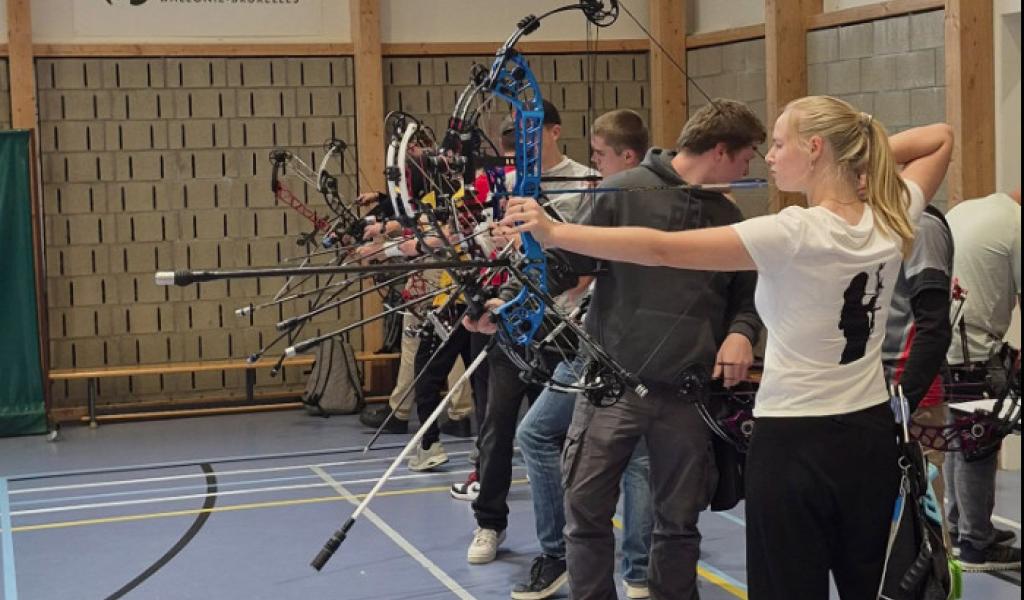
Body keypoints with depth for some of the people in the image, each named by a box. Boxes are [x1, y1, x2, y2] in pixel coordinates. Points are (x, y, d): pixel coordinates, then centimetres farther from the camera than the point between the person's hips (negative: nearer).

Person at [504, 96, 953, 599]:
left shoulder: (793, 234, -20)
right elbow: (940, 139, 19)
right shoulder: (890, 222, -2)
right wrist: (868, 153, 7)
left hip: (794, 445, -6)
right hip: (872, 438, 7)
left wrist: (553, 233, -19)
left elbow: (660, 249, -22)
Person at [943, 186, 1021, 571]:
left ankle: (961, 527, 30)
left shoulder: (963, 209, 12)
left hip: (938, 342, 9)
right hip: (970, 352, -9)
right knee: (978, 448, 0)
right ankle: (976, 546, 7)